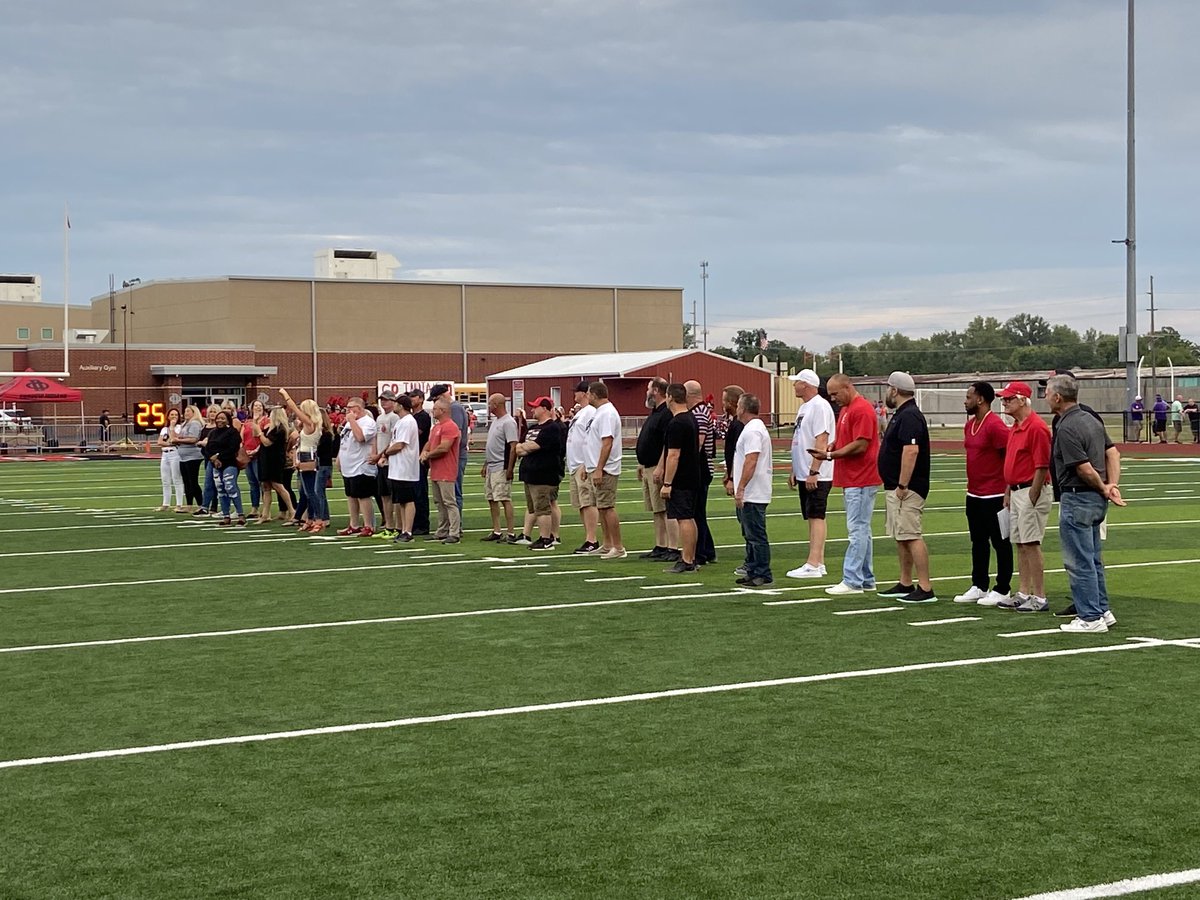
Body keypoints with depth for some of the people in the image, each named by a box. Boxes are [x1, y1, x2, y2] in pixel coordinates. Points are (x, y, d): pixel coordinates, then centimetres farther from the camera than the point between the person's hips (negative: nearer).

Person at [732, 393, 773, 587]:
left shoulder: (752, 431, -17)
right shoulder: (755, 427, 18)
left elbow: (751, 462, -26)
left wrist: (740, 489, -25)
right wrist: (740, 489, 25)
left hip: (752, 495, -11)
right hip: (750, 494, 11)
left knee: (756, 536, -8)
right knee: (751, 536, 16)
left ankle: (762, 576, -6)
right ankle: (753, 572, 22)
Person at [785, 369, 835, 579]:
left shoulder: (819, 406, -14)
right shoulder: (804, 407, 18)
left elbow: (821, 442, -21)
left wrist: (814, 471, -25)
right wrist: (794, 471, 21)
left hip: (817, 476, -10)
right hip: (804, 474, 10)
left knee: (816, 516, -10)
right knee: (812, 517, 10)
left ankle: (813, 565, -13)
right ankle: (818, 562, 13)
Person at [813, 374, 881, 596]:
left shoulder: (861, 409, -15)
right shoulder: (846, 409, 17)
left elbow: (860, 445, -21)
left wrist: (831, 455, -15)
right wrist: (829, 450, 3)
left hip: (861, 482, -10)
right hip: (851, 480, 10)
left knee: (857, 530, -9)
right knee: (861, 530, 12)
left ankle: (852, 581, -10)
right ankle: (866, 579, 17)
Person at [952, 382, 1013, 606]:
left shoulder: (995, 426, -17)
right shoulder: (969, 425, 12)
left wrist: (1007, 490, -19)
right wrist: (971, 484, 18)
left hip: (994, 496, -9)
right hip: (973, 495, 9)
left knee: (1000, 542, 0)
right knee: (978, 542, 15)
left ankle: (1003, 590, 6)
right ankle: (979, 586, 23)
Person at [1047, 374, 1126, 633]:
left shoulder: (1066, 429, -19)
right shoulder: (1092, 420, 10)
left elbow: (1085, 469, -21)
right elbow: (1112, 455, 13)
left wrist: (1104, 490, -5)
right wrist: (1112, 485, 6)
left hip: (1077, 499, -10)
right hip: (1096, 499, 10)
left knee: (1079, 561, -2)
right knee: (1093, 559, 18)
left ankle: (1090, 618, 1)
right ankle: (1102, 610, 24)